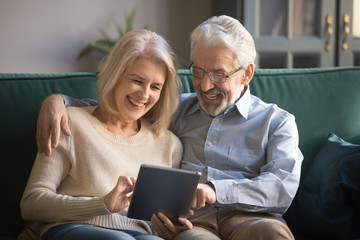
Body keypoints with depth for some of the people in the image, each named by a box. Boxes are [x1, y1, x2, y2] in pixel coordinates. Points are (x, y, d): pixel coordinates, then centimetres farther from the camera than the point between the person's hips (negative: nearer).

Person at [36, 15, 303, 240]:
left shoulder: (276, 121, 17)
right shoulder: (176, 110, 27)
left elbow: (284, 186, -2)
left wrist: (216, 190, -18)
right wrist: (58, 100, 8)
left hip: (248, 218, 0)